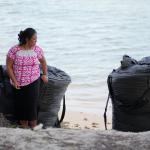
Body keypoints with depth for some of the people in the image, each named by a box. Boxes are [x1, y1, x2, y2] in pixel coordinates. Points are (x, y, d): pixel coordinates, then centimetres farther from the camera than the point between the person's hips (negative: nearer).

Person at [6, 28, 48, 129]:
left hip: (33, 82, 0)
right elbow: (9, 66, -7)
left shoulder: (37, 49, -6)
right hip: (18, 84, 0)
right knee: (20, 105, 7)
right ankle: (24, 125, 21)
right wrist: (14, 81, -13)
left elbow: (43, 62, 13)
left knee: (32, 104, -8)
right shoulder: (14, 50, -13)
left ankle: (33, 126, 0)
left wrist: (45, 75, 14)